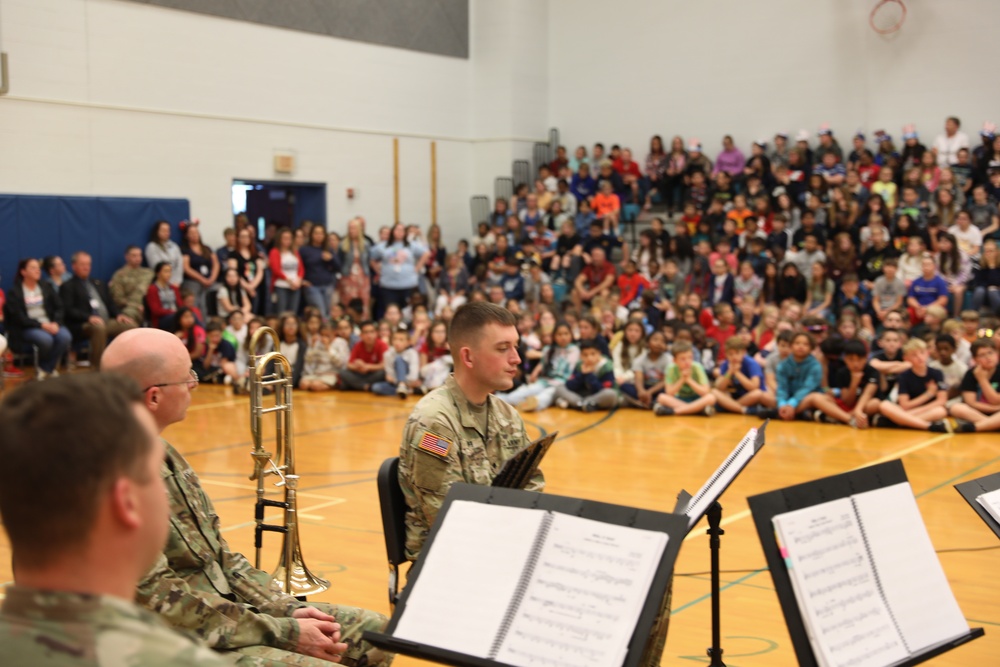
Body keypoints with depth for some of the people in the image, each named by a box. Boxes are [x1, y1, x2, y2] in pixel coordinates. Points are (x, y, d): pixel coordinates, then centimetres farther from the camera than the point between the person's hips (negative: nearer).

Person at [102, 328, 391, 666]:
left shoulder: (163, 454, 8)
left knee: (372, 630, 9)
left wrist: (287, 609, 3)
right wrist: (284, 633, -17)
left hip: (225, 608, 9)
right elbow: (164, 605, -22)